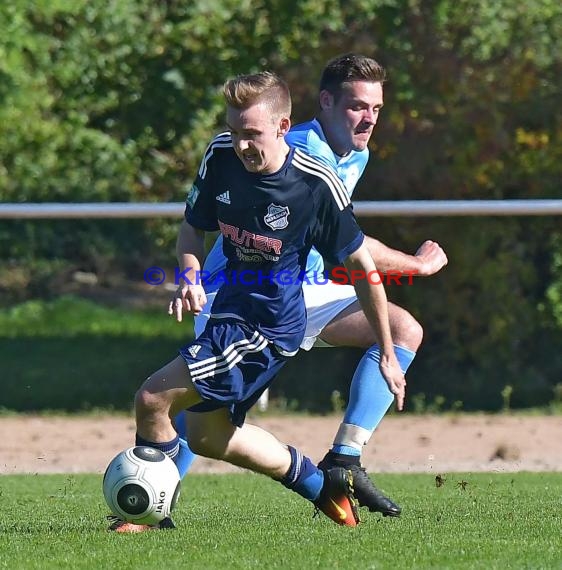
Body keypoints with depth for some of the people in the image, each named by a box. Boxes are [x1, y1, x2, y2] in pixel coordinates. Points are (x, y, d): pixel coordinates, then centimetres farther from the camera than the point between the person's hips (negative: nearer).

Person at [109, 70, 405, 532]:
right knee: (206, 435, 20)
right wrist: (190, 277, -14)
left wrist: (387, 355, -4)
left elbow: (361, 266, -9)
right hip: (231, 311, 8)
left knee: (152, 400, -17)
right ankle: (325, 486, 33)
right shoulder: (221, 157, -8)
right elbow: (193, 228, 9)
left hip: (271, 327, -8)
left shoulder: (318, 185, -20)